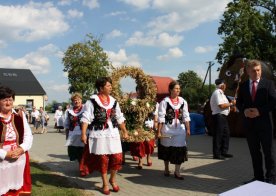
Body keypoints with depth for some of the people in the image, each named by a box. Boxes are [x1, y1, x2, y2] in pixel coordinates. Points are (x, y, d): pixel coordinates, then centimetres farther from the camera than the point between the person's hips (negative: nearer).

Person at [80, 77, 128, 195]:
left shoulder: (113, 101, 10)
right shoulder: (92, 101, -7)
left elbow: (119, 118, 17)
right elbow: (86, 118, -10)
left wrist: (125, 131, 19)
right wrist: (83, 134, -18)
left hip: (113, 133, 4)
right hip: (99, 134, -4)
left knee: (117, 157, 1)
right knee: (103, 159, 4)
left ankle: (113, 179, 27)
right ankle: (105, 183, 22)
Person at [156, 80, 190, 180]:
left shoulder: (183, 101, 4)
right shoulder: (165, 101, -8)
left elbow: (186, 116, 6)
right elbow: (161, 117, -9)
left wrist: (188, 129, 2)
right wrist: (159, 131, -11)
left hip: (180, 129, 3)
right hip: (167, 129, -2)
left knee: (179, 149, 1)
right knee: (167, 149, 12)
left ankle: (177, 172, 14)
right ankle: (166, 169, 34)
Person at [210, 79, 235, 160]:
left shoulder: (221, 93, 20)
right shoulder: (217, 93, -13)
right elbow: (221, 105, -22)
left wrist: (231, 105, 8)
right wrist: (231, 104, -11)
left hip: (223, 116, 11)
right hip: (218, 116, -11)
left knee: (226, 134, 14)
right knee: (218, 135, -5)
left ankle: (224, 152, 24)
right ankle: (216, 154, 2)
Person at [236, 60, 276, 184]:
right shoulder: (243, 86, 9)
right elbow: (239, 103, 11)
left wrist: (260, 111, -17)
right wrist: (244, 111, -10)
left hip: (264, 122, -3)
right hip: (249, 122, 3)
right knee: (254, 151, 11)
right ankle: (258, 177, 21)